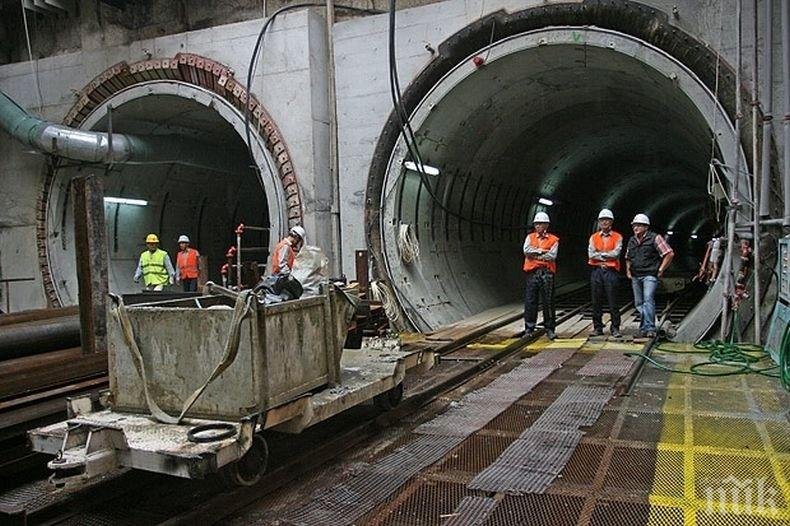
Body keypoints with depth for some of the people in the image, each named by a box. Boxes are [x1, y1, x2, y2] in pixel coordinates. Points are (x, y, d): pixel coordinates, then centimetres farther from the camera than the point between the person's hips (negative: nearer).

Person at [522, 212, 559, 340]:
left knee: (548, 302, 2)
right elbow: (526, 250, -5)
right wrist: (542, 251, -8)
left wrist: (535, 255, -5)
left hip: (547, 273, -2)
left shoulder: (553, 239, 5)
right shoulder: (530, 237, 13)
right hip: (532, 273, 2)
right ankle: (529, 329, 8)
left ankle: (550, 329, 10)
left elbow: (552, 256, -9)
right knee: (530, 301, 1)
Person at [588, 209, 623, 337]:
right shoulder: (593, 237, 11)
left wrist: (599, 253, -6)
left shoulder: (617, 237, 5)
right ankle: (597, 327, 12)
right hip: (596, 271, 3)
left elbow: (616, 253, -10)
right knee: (596, 301, 5)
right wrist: (607, 255, -8)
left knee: (612, 301, -1)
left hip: (611, 272, -2)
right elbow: (591, 254, -2)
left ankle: (615, 328, 7)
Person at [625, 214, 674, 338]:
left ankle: (650, 328, -22)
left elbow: (669, 254, -6)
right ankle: (643, 327, 17)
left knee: (648, 300, -19)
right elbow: (628, 258, 29)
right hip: (635, 277, 7)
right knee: (639, 303, 8)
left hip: (650, 275, -7)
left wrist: (660, 270, -7)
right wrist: (628, 270, 15)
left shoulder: (655, 238, -4)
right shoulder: (632, 240, 15)